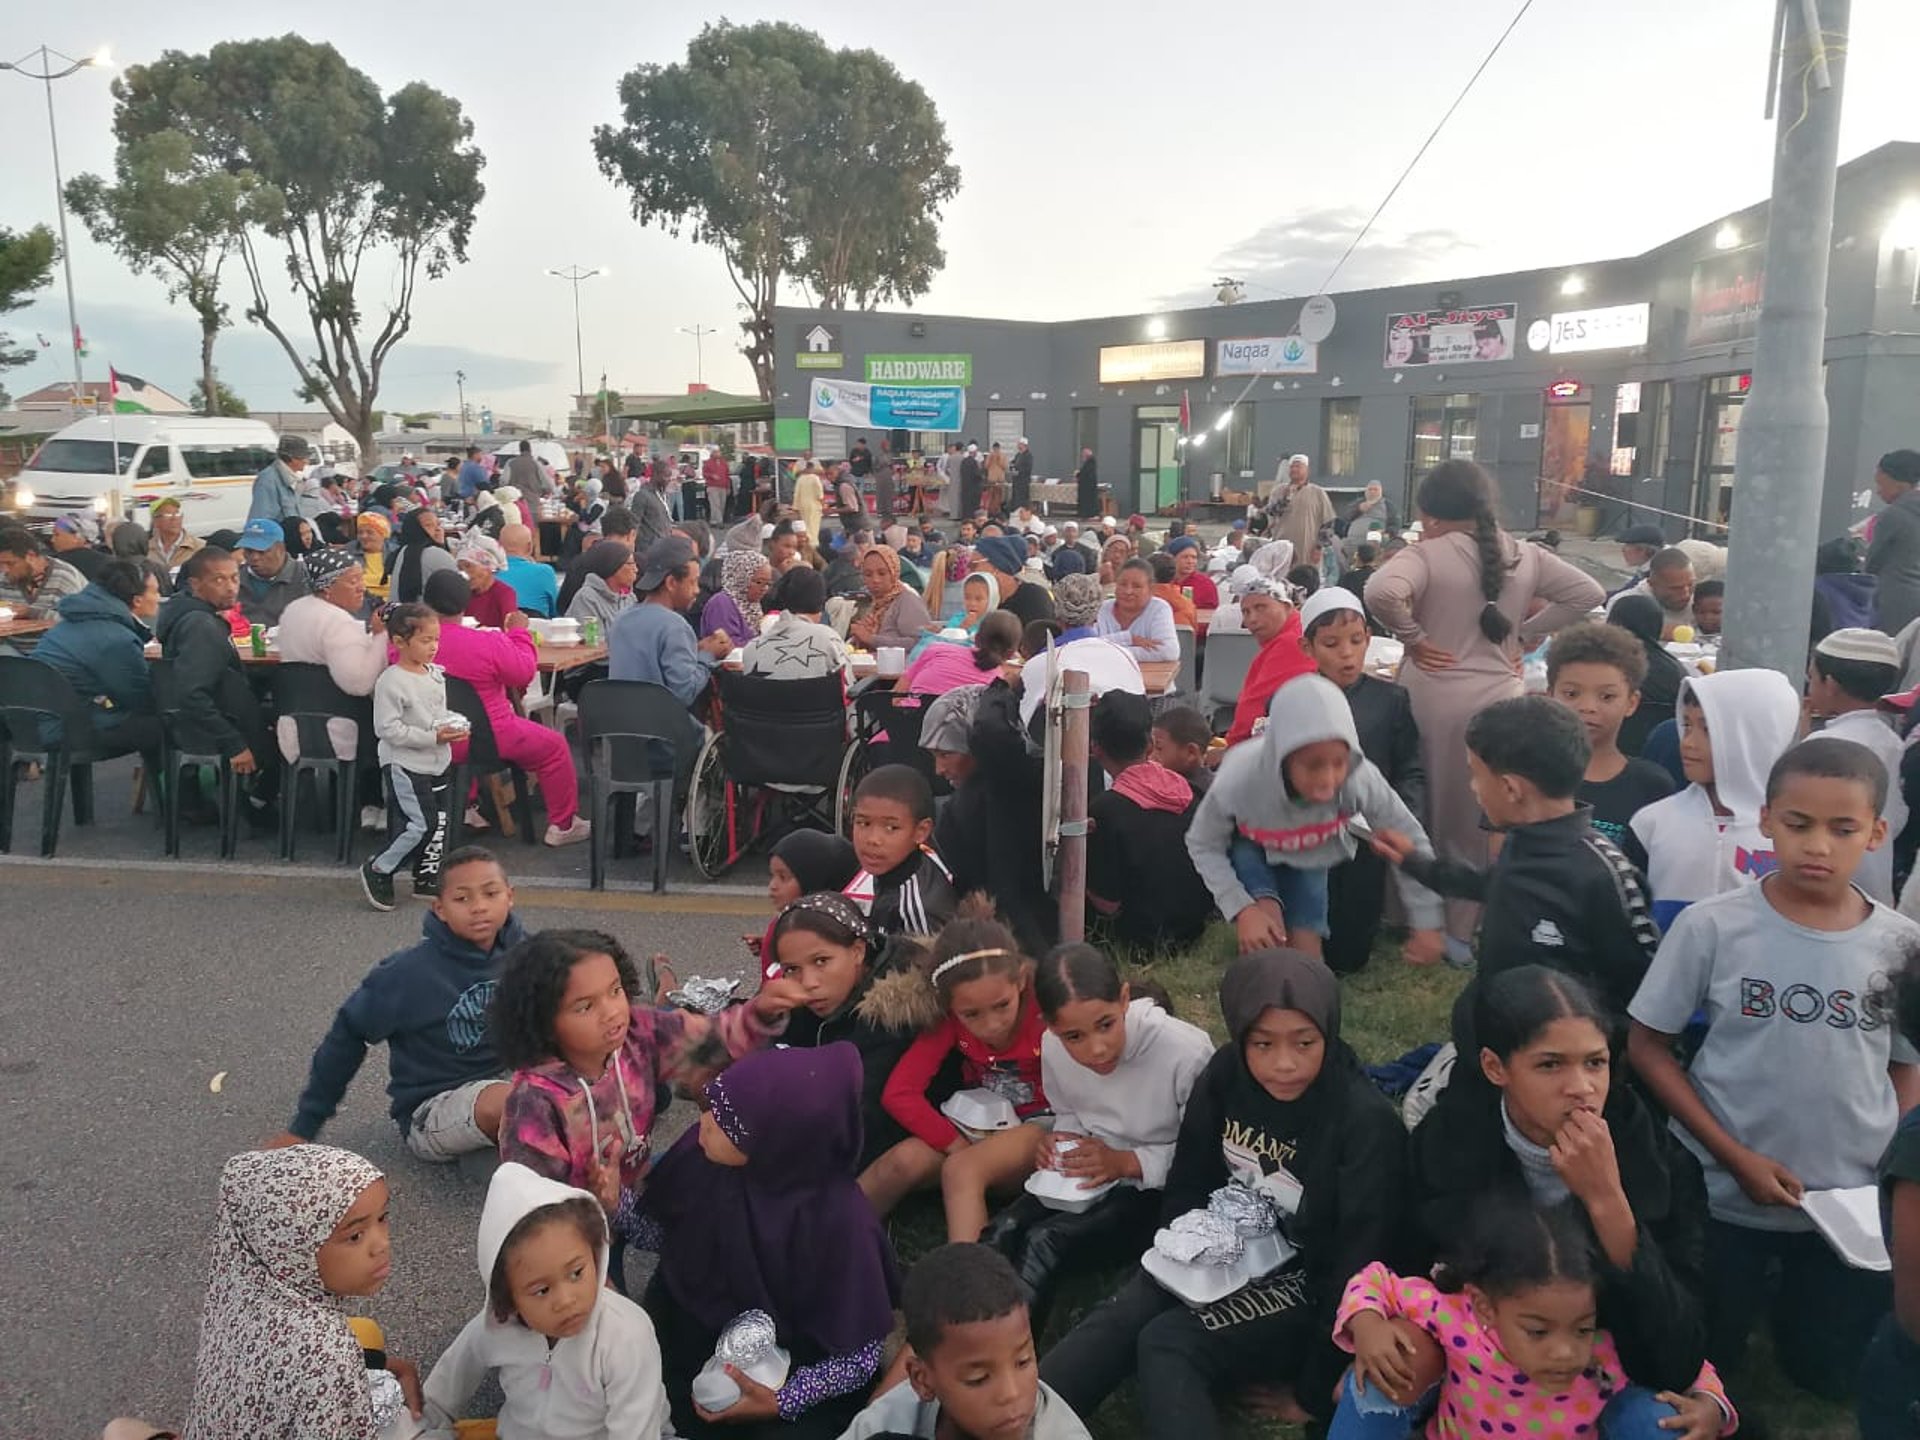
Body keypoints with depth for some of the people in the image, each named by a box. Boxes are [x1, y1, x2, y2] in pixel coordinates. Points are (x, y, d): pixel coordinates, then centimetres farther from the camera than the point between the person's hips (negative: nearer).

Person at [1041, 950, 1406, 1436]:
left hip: (1307, 1282, -4)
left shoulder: (1366, 1123, -27)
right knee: (1121, 1317, -20)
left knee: (1167, 1342, -26)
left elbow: (1357, 1266, -22)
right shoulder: (1227, 1073, -10)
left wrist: (1314, 1394, -17)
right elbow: (1189, 1183, 6)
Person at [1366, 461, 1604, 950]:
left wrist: (1412, 638, -12)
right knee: (1490, 819, 12)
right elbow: (1587, 593, 9)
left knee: (1436, 813, 11)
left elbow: (1381, 592, -27)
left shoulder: (1428, 554, -10)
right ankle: (1467, 928, 22)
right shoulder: (1524, 554, 6)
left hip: (1436, 698, -4)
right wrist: (1527, 634, 10)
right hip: (1501, 696, 4)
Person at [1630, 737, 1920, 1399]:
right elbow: (1647, 1046, -8)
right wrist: (1735, 1158, -14)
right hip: (1723, 1193, -2)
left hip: (1855, 1206, 2)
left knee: (1828, 1375, 17)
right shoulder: (1711, 926, -15)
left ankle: (1788, 1307, 44)